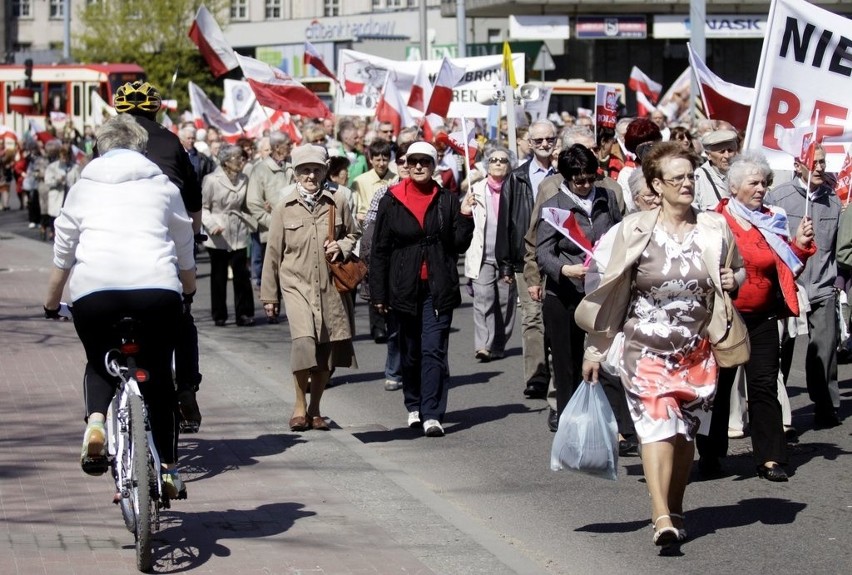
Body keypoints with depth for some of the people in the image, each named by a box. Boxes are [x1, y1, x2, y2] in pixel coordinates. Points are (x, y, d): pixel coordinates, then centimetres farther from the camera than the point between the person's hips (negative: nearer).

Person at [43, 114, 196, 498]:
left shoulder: (84, 188, 20)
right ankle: (168, 467, 13)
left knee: (99, 364, 23)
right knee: (158, 375, 15)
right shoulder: (162, 186, 20)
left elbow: (63, 255, 22)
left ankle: (96, 420, -6)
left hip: (94, 289, 0)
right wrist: (189, 289, 44)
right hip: (156, 288, 0)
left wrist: (51, 304, 34)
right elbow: (185, 255, 26)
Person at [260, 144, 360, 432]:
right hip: (296, 284, -2)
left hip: (331, 286, 2)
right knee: (303, 340, -20)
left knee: (328, 348, 6)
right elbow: (273, 252, 7)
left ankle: (314, 408, 22)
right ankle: (300, 406, -6)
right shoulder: (284, 208, 2)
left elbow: (353, 234, 20)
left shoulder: (337, 204, 4)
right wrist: (269, 295, 8)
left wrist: (341, 248, -3)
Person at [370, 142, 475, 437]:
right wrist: (379, 293, 1)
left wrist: (465, 217, -12)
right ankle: (414, 406, 28)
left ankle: (432, 415, -13)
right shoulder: (391, 201, 2)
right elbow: (379, 250, 4)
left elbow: (460, 245, 3)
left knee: (434, 350, -10)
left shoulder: (447, 200, 3)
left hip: (438, 289, -1)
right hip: (405, 288, 1)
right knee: (410, 351, 12)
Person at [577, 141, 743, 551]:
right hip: (646, 349, -3)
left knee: (686, 433, 8)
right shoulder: (635, 230, -3)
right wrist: (595, 350, 4)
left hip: (696, 351, 3)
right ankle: (661, 519, -24)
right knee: (657, 425, -17)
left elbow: (739, 271, 20)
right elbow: (611, 291, 3)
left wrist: (732, 279, -5)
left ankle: (674, 511, 24)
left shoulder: (714, 228, 4)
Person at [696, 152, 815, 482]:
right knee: (718, 385, 7)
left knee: (764, 385, -1)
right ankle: (710, 454, 17)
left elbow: (788, 270, 12)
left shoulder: (772, 222, 9)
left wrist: (800, 245, -3)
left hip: (762, 318, 3)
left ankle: (770, 458, 0)